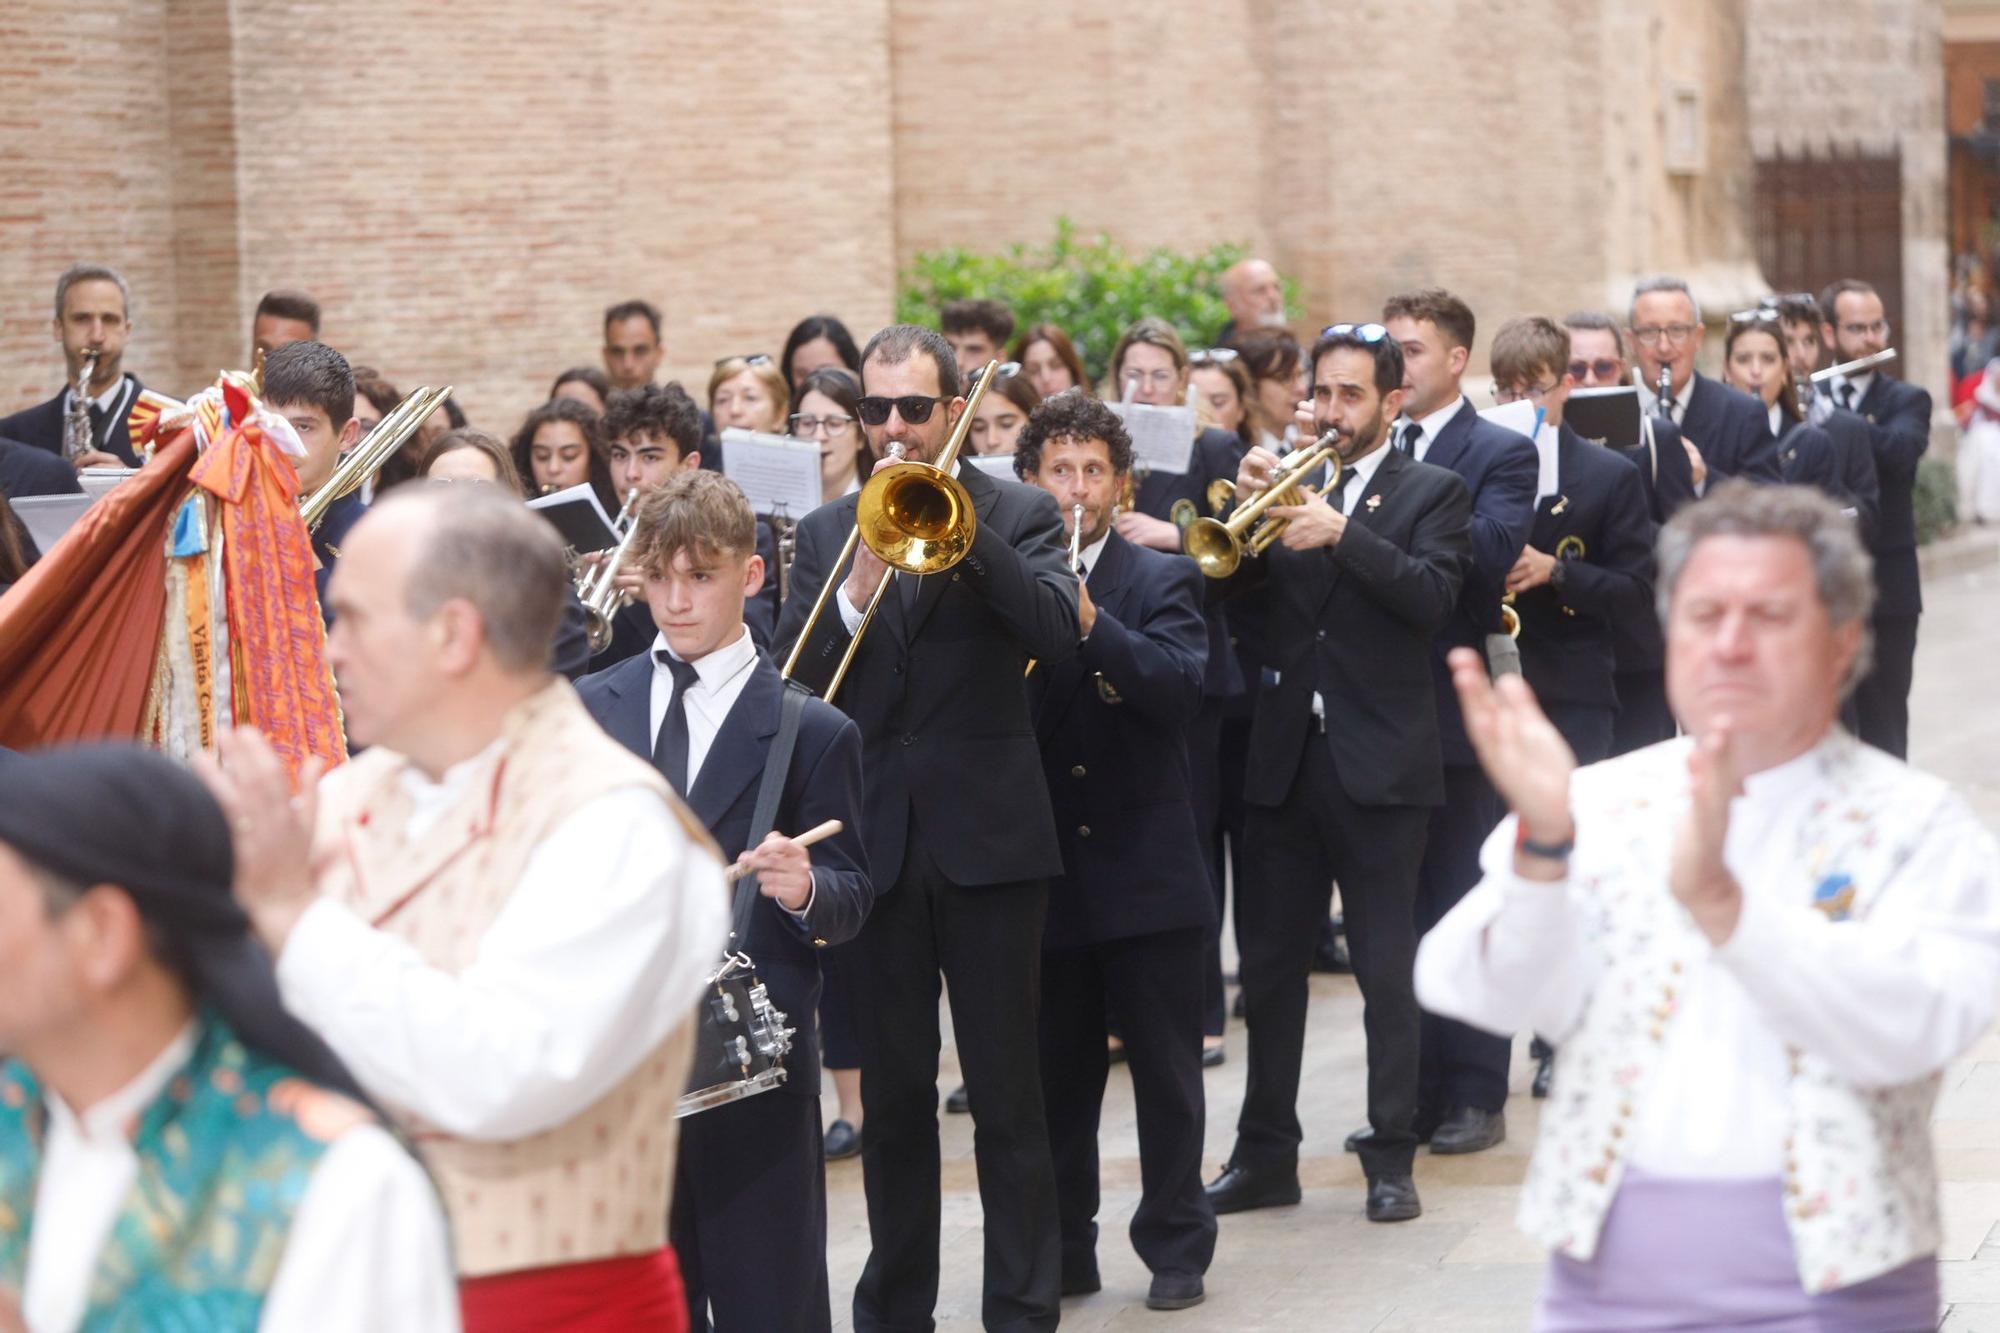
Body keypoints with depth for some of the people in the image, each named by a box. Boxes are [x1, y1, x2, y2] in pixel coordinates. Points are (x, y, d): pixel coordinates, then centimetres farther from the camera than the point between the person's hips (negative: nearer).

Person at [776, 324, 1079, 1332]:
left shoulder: (1017, 516, 3)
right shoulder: (826, 532, 10)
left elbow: (1057, 631, -14)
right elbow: (789, 675, -1)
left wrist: (962, 530, -20)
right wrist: (855, 593, -17)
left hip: (988, 833, -2)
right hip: (874, 835, 3)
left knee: (1007, 1088, 0)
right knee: (891, 1088, 9)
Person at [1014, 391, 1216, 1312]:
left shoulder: (1161, 581, 2)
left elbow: (1183, 686, -16)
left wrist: (1092, 623, -28)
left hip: (1145, 865, -2)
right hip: (1045, 870, 2)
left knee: (1165, 1072, 4)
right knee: (1055, 1074, 9)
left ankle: (1176, 1246, 13)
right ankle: (1061, 1249, 19)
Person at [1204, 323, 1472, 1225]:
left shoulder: (1433, 493, 3)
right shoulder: (1289, 483, 13)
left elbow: (1434, 594, -13)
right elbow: (1226, 575, 3)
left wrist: (1340, 534, -24)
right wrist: (1243, 504, -14)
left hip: (1379, 761, -4)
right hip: (1285, 754, 4)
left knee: (1386, 967, 0)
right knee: (1268, 962, 7)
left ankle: (1391, 1159, 6)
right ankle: (1265, 1155, 15)